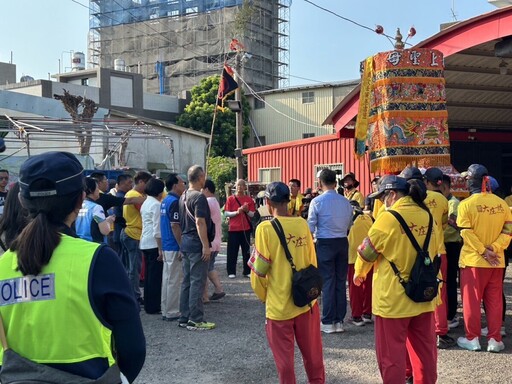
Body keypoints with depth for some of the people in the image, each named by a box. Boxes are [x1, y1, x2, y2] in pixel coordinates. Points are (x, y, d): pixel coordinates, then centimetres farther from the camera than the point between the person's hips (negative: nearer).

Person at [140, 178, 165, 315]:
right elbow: (157, 229, -17)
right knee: (156, 275, -2)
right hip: (154, 243, -9)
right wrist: (160, 249, -15)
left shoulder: (145, 203, 14)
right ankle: (153, 307, 3)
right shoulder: (156, 204, -13)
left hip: (145, 243, 9)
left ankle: (148, 305, 21)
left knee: (149, 274, 14)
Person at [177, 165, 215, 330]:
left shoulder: (183, 196, 13)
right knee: (197, 282, -4)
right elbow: (200, 222, -21)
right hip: (197, 244, -9)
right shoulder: (199, 197, -14)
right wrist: (206, 245, -20)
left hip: (185, 243, 9)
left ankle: (184, 318, 17)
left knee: (187, 281, 13)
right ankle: (195, 320, -1)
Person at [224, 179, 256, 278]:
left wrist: (247, 211, -14)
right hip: (233, 229, -2)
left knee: (246, 251, 5)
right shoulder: (230, 199, 1)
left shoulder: (249, 199, 6)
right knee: (232, 251, 1)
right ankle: (231, 272, 9)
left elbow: (252, 214, 6)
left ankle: (247, 271, 12)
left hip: (246, 229, 2)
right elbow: (226, 213, -3)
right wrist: (237, 212, -18)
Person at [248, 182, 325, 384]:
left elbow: (259, 269, -12)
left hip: (279, 304, -4)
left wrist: (263, 296, 5)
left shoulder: (265, 228, -14)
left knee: (285, 358, 9)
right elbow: (312, 262, 7)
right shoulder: (302, 224, 0)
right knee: (313, 353, 19)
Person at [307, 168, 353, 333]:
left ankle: (328, 322, 6)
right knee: (341, 282, 8)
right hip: (342, 243, 4)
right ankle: (339, 321, 15)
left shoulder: (317, 201, -10)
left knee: (327, 282, 1)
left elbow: (310, 227, -7)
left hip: (325, 244, -4)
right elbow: (349, 225, 8)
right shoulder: (345, 202, 2)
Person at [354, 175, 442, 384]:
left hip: (393, 298, -6)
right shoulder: (427, 216, 5)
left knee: (391, 353, 4)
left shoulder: (389, 217, -14)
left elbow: (367, 250, -6)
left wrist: (359, 273, 12)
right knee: (425, 349, 16)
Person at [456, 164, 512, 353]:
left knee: (471, 299, 6)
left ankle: (472, 339, 12)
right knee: (494, 300, 11)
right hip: (496, 261, 4)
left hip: (473, 259, -4)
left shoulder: (466, 204, -10)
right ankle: (495, 339, 14)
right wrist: (494, 248, -8)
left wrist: (482, 251, -12)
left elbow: (467, 233, -15)